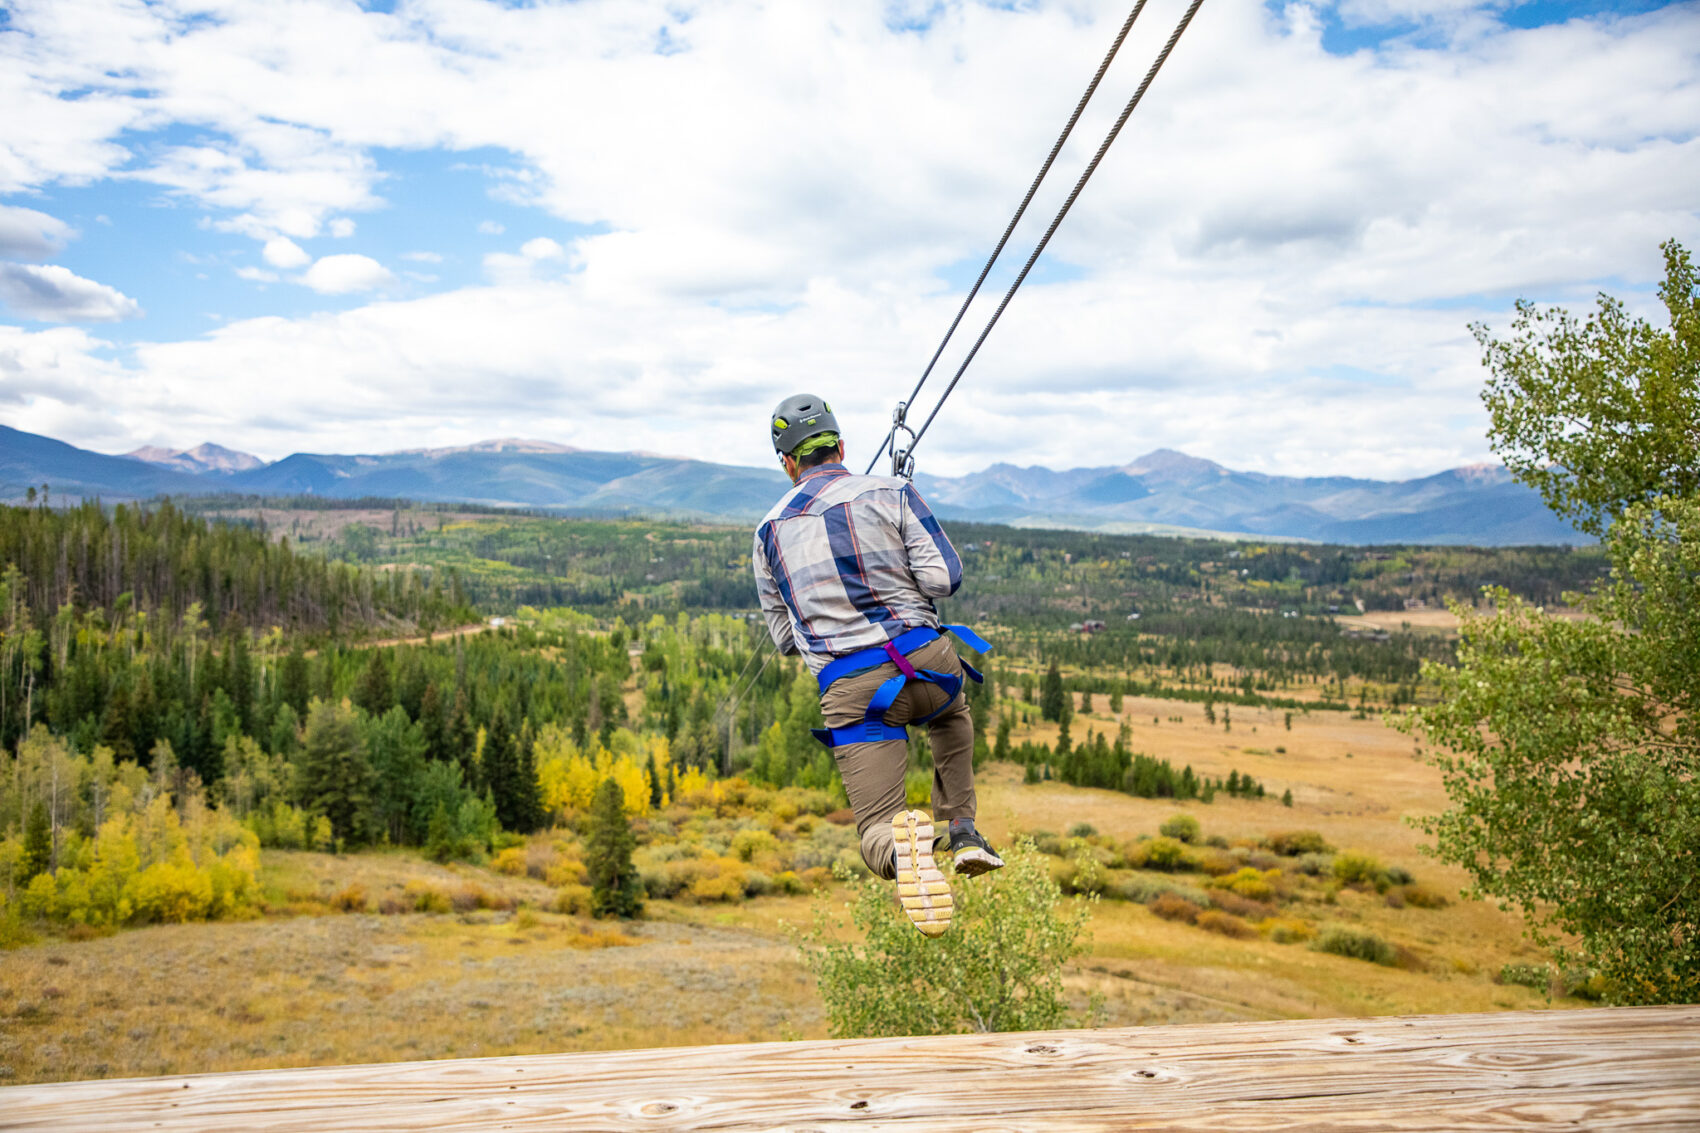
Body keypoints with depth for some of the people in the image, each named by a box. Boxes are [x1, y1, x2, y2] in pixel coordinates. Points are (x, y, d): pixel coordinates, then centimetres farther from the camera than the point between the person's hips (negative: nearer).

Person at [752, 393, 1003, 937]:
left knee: (876, 828, 4)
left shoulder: (769, 531, 13)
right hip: (925, 662, 1)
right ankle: (961, 831, 23)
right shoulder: (891, 492, 4)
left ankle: (901, 844, -32)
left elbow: (784, 637, 18)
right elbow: (944, 578, -6)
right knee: (952, 716, 37)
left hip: (849, 690, 0)